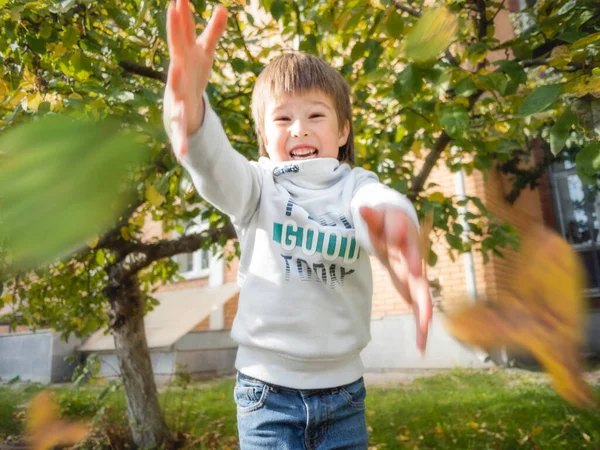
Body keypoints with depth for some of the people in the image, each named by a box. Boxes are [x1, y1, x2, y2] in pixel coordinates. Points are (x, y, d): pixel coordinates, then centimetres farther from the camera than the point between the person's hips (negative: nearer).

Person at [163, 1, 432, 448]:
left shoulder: (354, 185, -1)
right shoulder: (259, 184, -3)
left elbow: (377, 202, -24)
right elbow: (216, 168, -25)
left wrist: (394, 220, -50)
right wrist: (190, 109, -48)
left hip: (343, 388, 2)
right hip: (269, 387, -1)